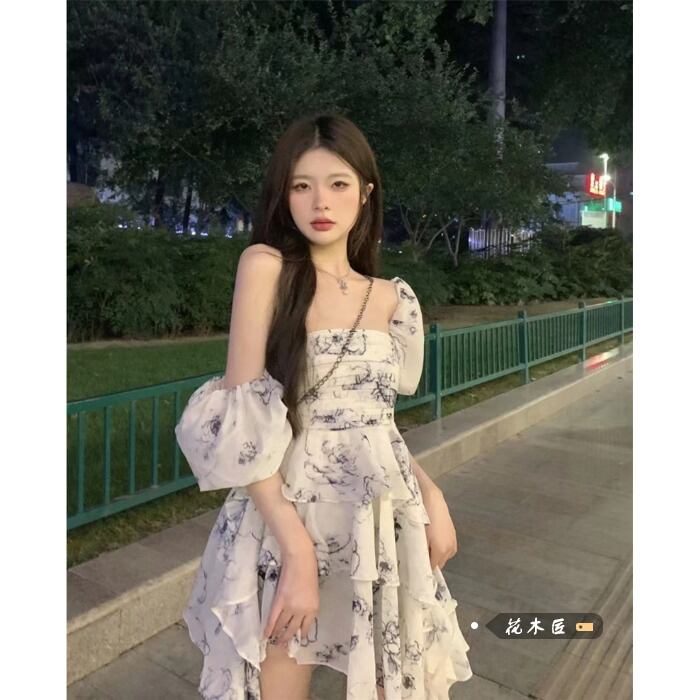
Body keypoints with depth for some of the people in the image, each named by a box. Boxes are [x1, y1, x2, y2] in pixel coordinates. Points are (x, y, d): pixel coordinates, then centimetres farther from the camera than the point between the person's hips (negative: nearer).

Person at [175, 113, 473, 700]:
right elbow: (241, 425, -15)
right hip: (284, 524, -4)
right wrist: (298, 549, -18)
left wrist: (431, 496, -1)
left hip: (384, 526, 5)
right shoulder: (266, 266, -10)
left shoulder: (393, 300, 4)